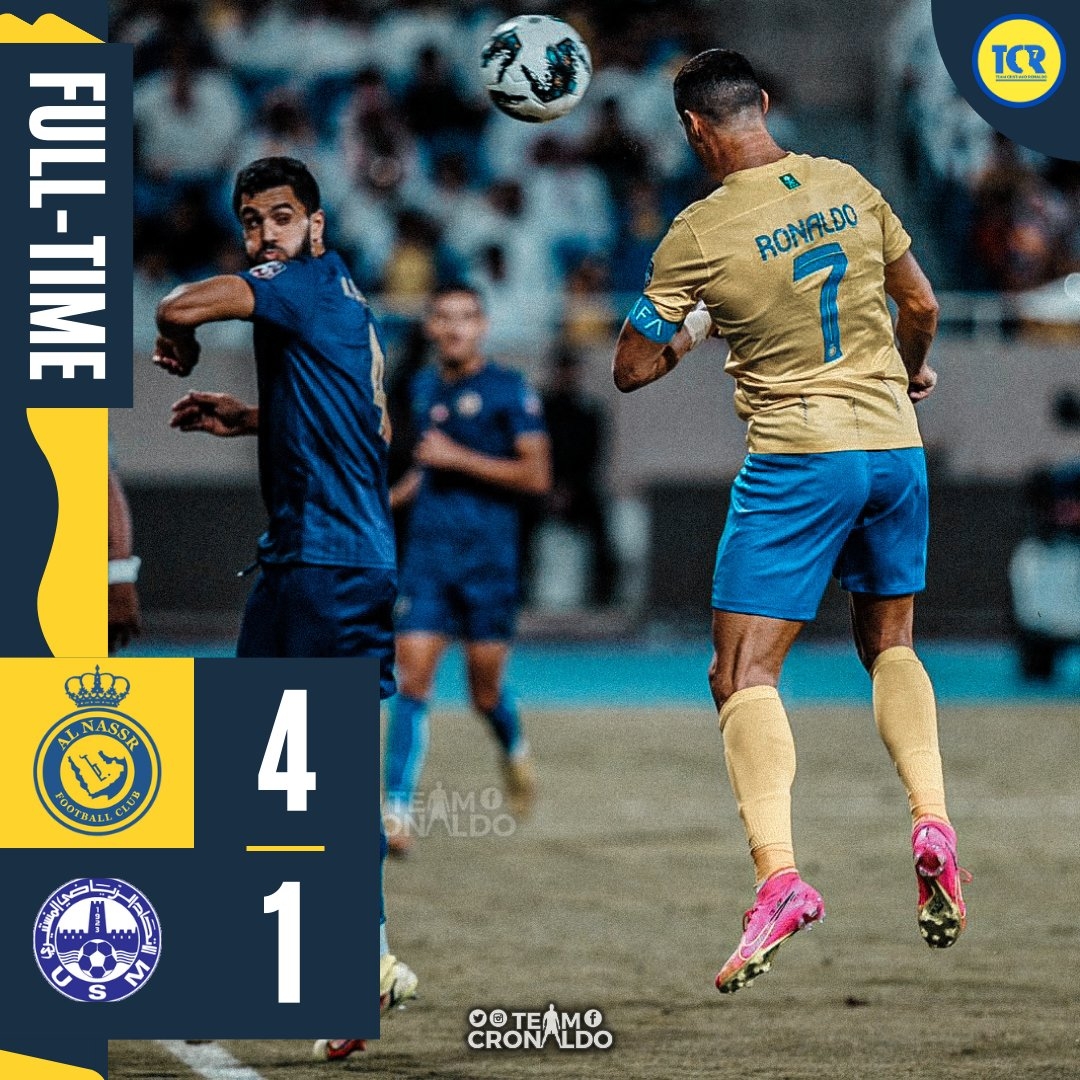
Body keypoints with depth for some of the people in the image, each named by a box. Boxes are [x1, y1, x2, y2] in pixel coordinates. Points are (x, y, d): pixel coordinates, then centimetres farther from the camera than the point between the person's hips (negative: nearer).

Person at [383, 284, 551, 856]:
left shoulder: (509, 389, -6)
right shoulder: (425, 388, 12)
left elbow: (537, 476, -12)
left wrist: (459, 459, -16)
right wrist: (391, 498, 15)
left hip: (489, 559, -4)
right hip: (427, 556, 4)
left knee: (485, 694, 5)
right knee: (411, 682, -9)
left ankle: (515, 750, 39)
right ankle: (397, 809, -11)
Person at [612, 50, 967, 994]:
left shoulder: (699, 235, -10)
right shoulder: (850, 188, 4)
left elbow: (632, 369, -3)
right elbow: (921, 306, 14)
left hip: (796, 458, -5)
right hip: (895, 443, 5)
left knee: (744, 675, -5)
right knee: (890, 643, 23)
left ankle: (778, 874, -24)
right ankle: (933, 819, 1)